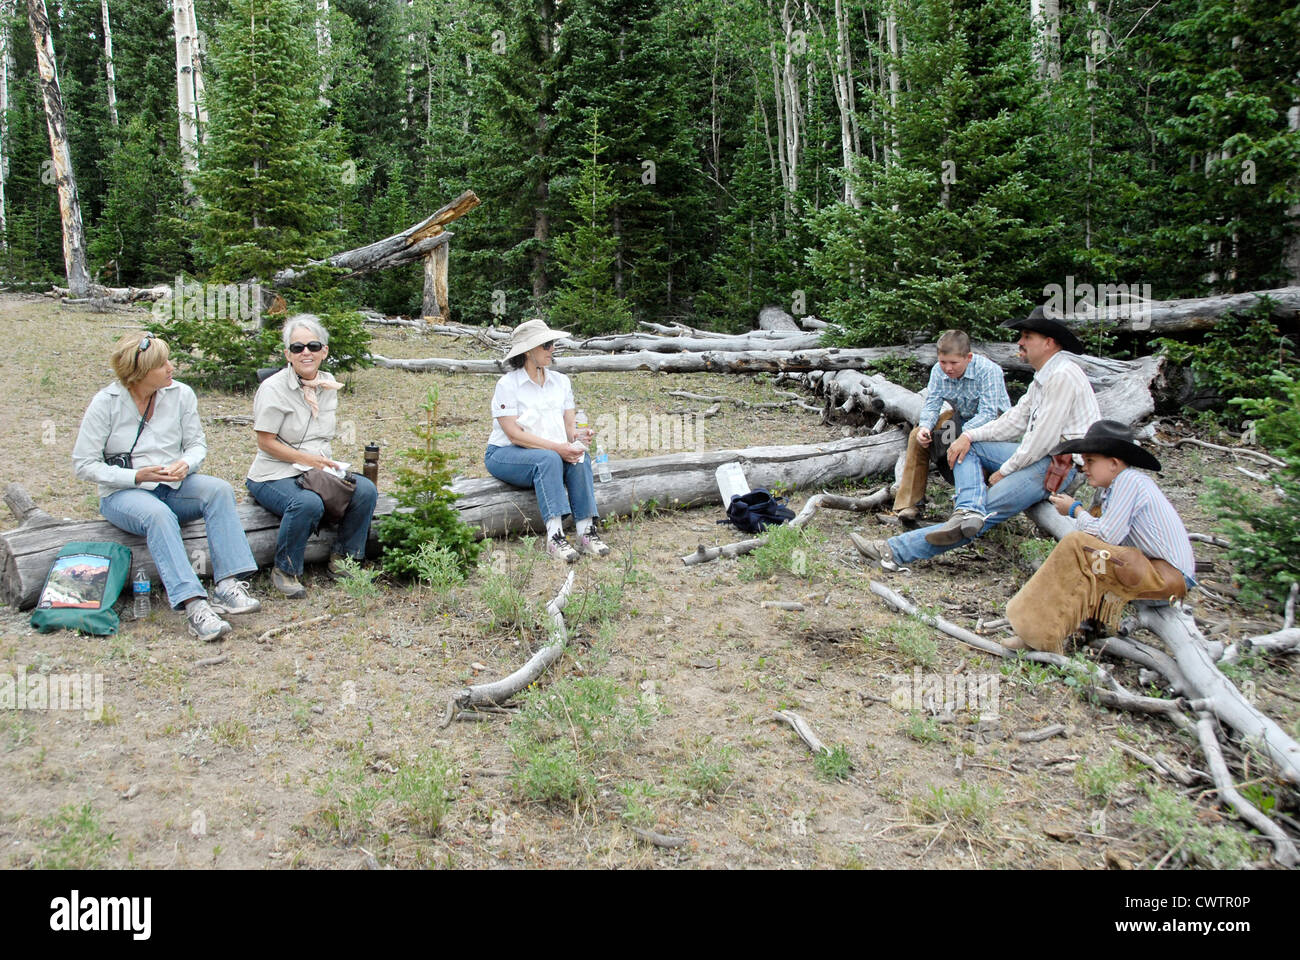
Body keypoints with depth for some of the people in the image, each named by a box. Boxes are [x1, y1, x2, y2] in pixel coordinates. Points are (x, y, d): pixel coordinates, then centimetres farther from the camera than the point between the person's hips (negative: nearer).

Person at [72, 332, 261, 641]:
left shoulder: (180, 394, 0)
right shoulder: (106, 403, -8)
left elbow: (197, 443, 7)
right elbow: (84, 464, -7)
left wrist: (186, 464, -17)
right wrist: (137, 476, -20)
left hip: (173, 487, 4)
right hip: (122, 494, -3)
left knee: (219, 489, -27)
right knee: (158, 515, -37)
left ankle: (227, 586, -37)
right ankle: (194, 606, -48)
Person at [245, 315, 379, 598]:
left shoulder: (328, 385, 9)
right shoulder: (273, 388, -10)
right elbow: (266, 442, -12)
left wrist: (327, 463, 1)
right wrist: (307, 459, -17)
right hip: (275, 475, -6)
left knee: (366, 490, -18)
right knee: (308, 503, -37)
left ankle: (342, 557, 2)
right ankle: (285, 570, -13)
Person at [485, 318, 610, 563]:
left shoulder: (560, 381, 10)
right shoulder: (507, 384, -8)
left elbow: (568, 426, 6)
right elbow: (514, 434, -17)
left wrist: (577, 435, -20)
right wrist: (556, 447, -27)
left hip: (554, 452, 5)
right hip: (505, 455, -5)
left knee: (580, 458, -26)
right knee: (548, 459, -35)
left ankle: (587, 530, -34)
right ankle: (555, 536, -42)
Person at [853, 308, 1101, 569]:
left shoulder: (1062, 376, -16)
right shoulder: (1044, 376, 17)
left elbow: (1044, 437, -19)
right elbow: (1016, 419, 16)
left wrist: (1005, 471, -10)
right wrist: (970, 435, 3)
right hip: (1040, 455, 11)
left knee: (989, 511, -16)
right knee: (966, 447, 7)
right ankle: (969, 509, -20)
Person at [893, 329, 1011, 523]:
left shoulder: (988, 370, -26)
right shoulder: (938, 371, -10)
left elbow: (988, 413, -31)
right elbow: (931, 405, -9)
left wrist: (960, 434, -43)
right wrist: (925, 427, -32)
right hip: (961, 417, 5)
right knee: (918, 435, -13)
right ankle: (908, 503, -10)